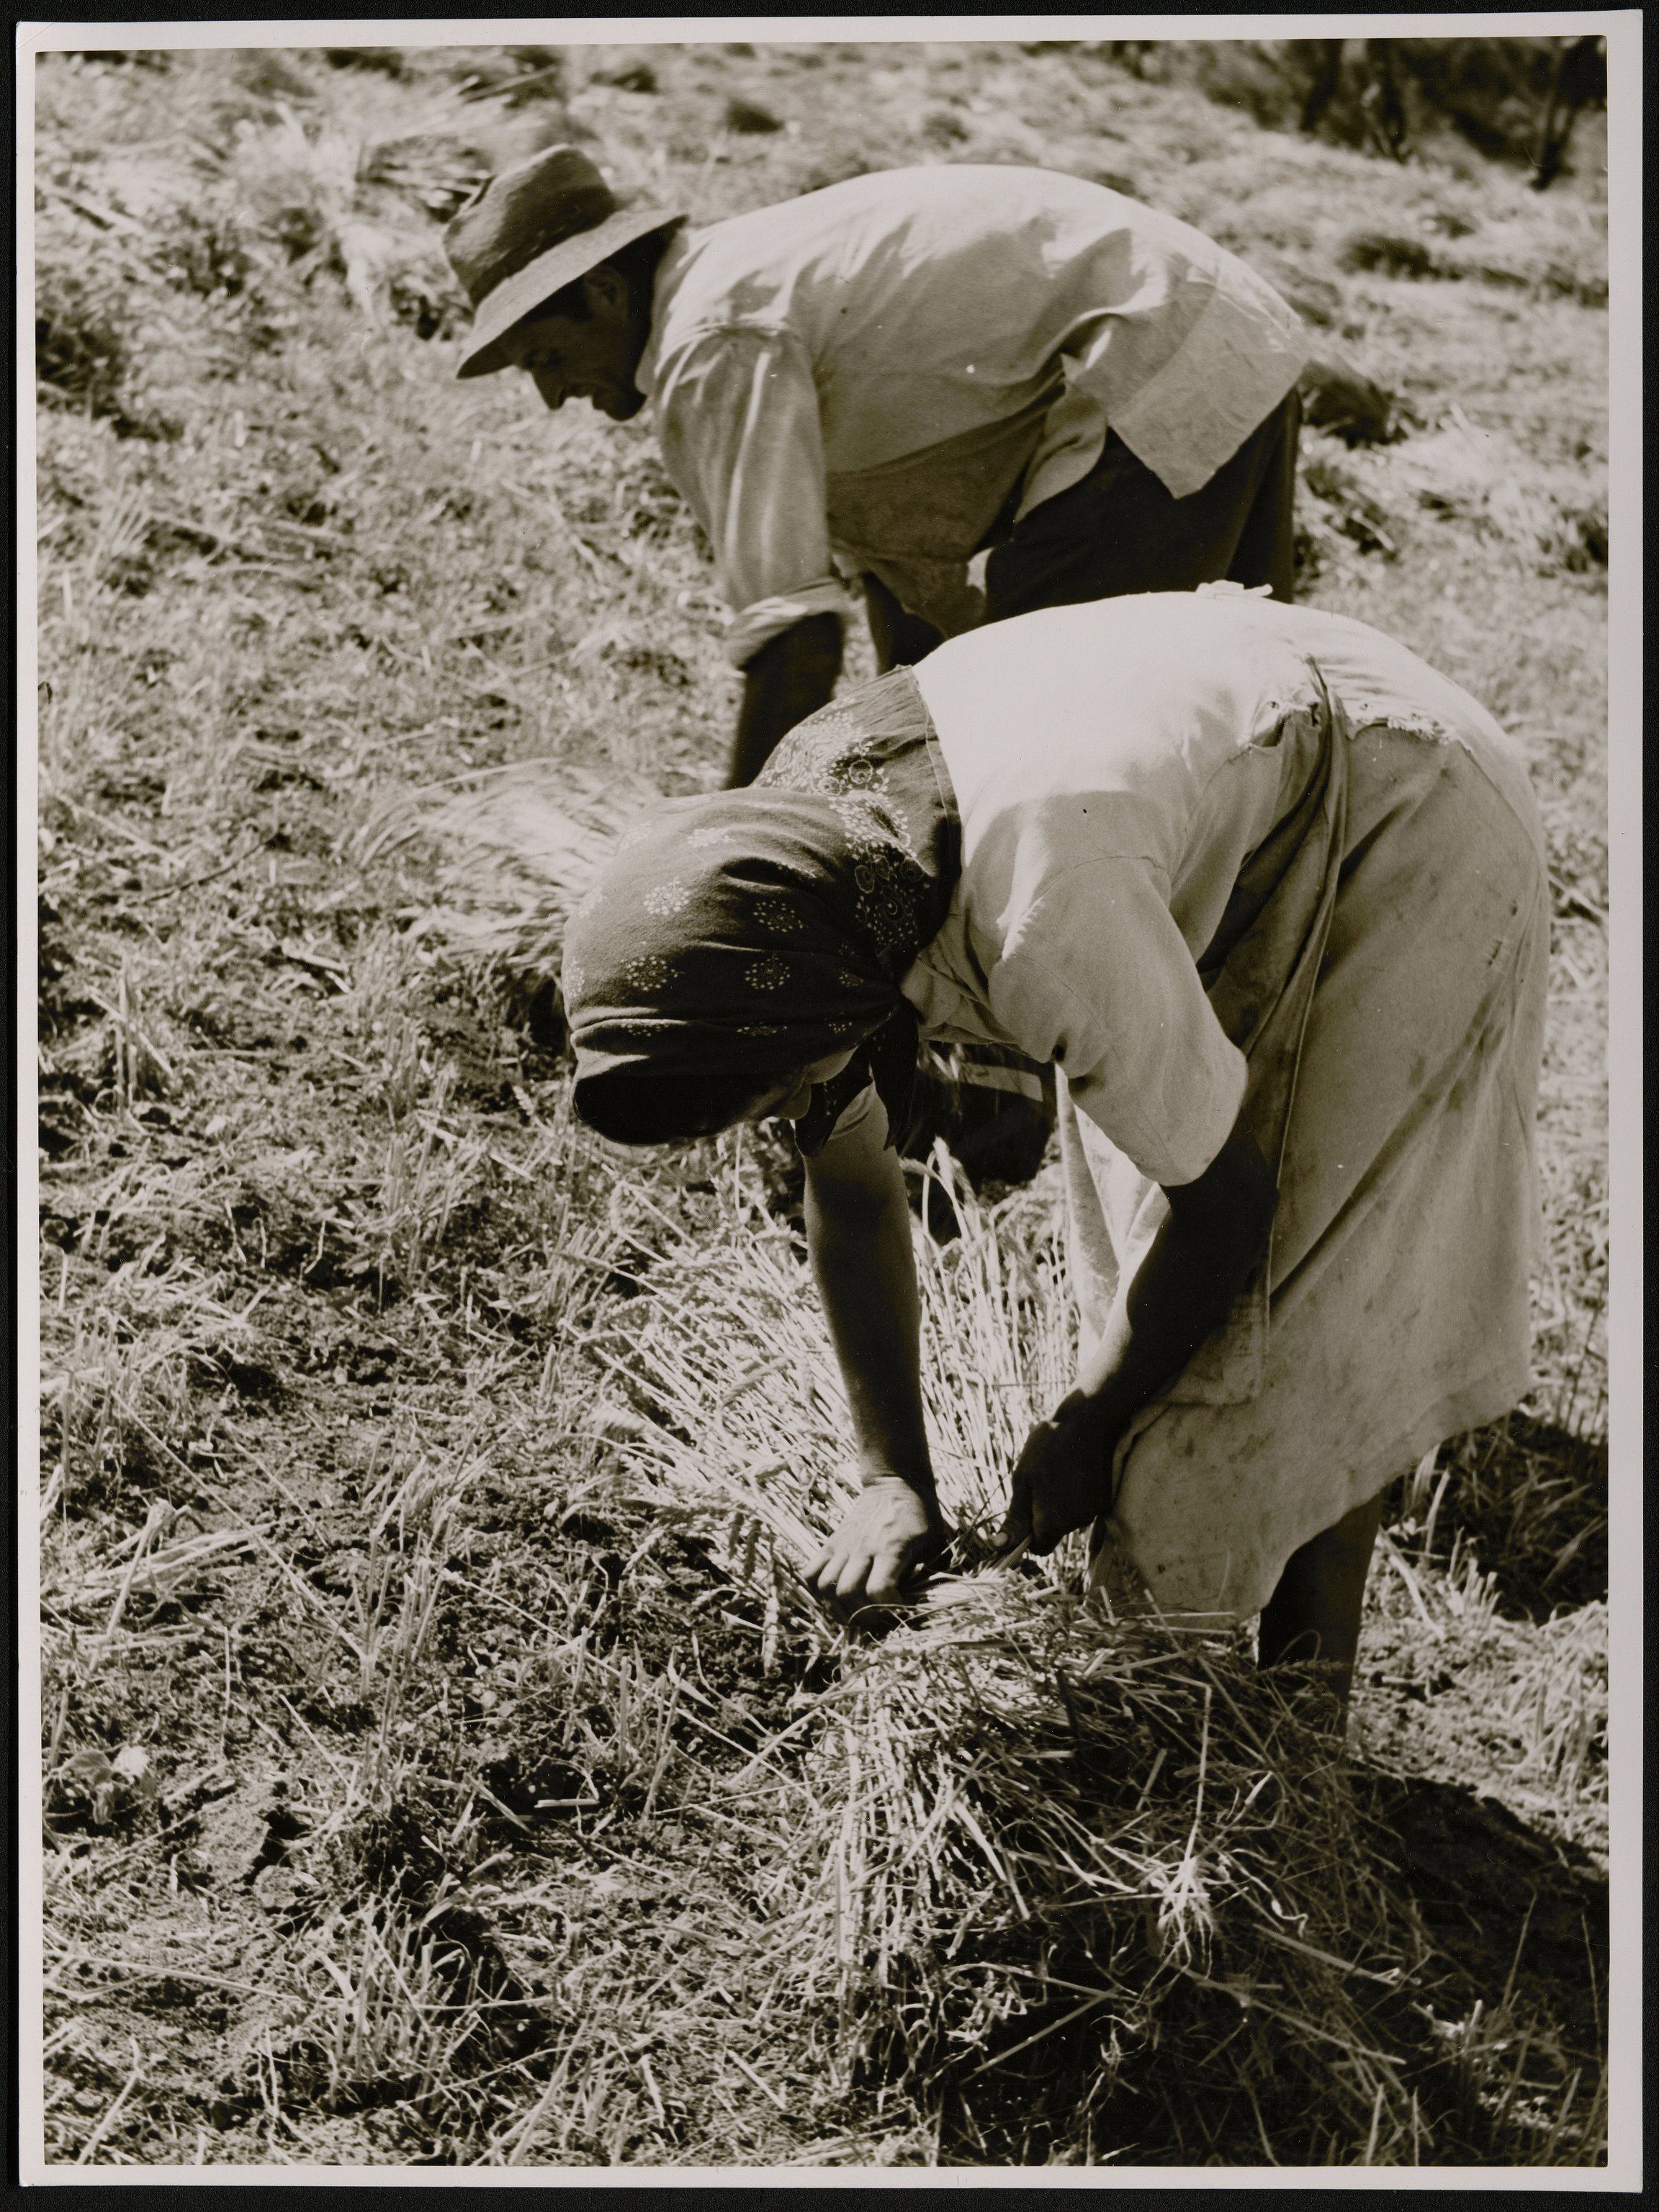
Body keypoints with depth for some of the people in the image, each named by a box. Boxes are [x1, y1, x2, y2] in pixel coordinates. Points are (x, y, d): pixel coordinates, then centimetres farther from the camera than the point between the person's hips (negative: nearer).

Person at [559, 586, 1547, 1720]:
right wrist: (894, 1479, -5)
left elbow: (1221, 1199, -24)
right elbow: (853, 1200, -4)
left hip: (1401, 828, -7)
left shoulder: (1046, 933, -42)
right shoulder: (784, 869, -17)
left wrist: (1085, 1429, -9)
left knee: (1306, 1310, -7)